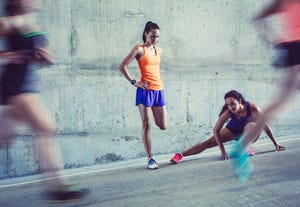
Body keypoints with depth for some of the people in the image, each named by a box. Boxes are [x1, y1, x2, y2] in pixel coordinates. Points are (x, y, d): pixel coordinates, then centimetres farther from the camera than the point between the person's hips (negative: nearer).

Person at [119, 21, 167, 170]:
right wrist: (133, 82, -8)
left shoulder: (159, 50, 13)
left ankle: (153, 116, 40)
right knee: (146, 125, -4)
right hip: (145, 91, -5)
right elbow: (123, 67, -7)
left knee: (163, 126, 6)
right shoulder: (139, 49, -4)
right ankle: (150, 159, 2)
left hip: (159, 90, 6)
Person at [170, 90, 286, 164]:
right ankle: (180, 155, -19)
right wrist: (223, 152, -28)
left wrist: (276, 144, -15)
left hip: (247, 130, 0)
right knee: (209, 143, -16)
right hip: (233, 130, 0)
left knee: (252, 126, -37)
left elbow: (265, 126, -23)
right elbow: (216, 131, -24)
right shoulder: (227, 113, -33)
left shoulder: (252, 108, -36)